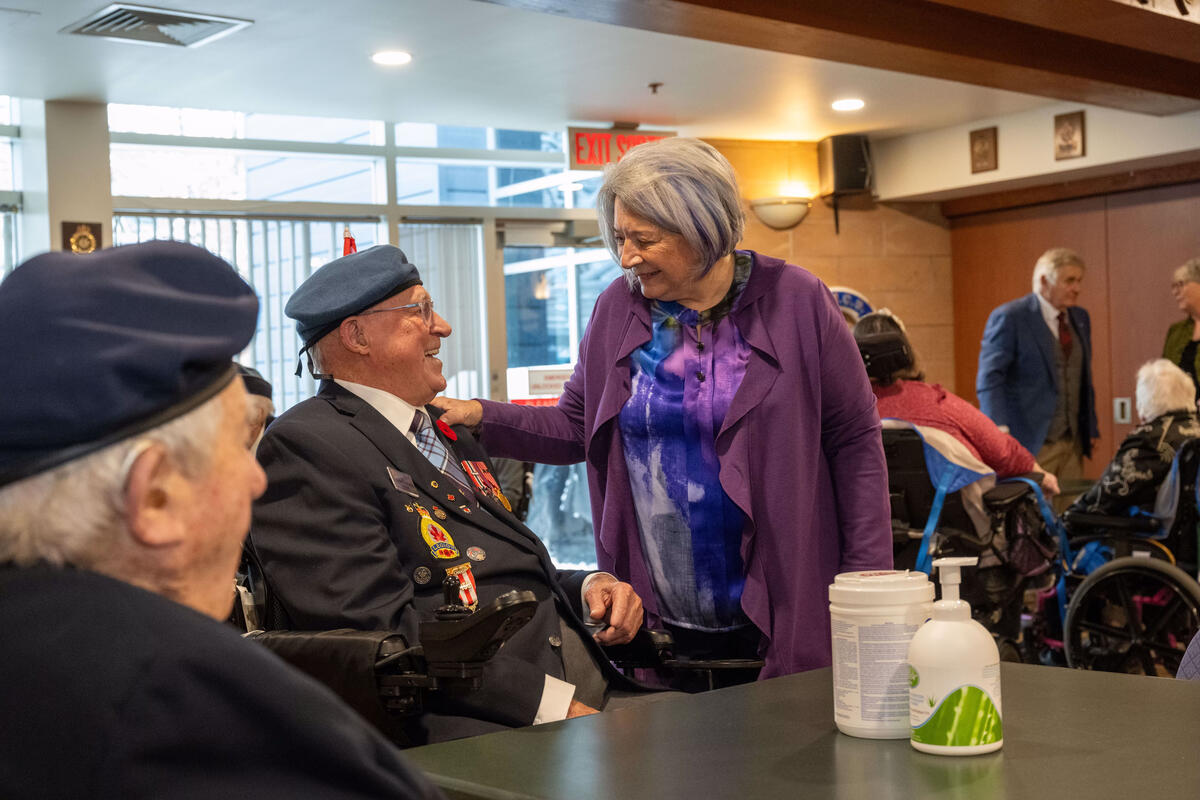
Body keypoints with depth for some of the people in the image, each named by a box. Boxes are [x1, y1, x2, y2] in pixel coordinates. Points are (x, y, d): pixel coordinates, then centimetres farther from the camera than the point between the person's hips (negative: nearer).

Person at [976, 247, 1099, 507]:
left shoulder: (1080, 318, 13)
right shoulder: (1008, 317, -8)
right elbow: (988, 381, -13)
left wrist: (1091, 429, 16)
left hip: (1072, 444, 6)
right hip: (1029, 444, -6)